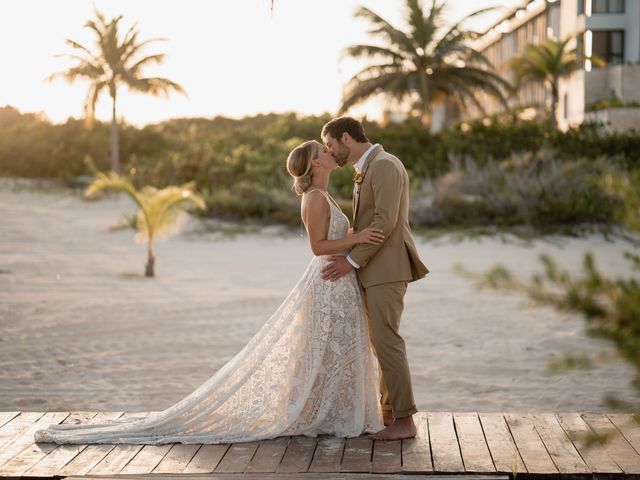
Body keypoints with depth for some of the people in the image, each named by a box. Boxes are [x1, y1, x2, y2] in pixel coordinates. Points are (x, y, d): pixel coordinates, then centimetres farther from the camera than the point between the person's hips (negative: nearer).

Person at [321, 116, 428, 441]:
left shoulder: (385, 165, -14)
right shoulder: (368, 169, 18)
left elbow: (385, 222, -21)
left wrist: (352, 261, -19)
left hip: (386, 268, -10)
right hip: (374, 269, 10)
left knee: (386, 341, -10)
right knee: (382, 342, 11)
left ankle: (404, 420, -7)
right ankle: (389, 414, 17)